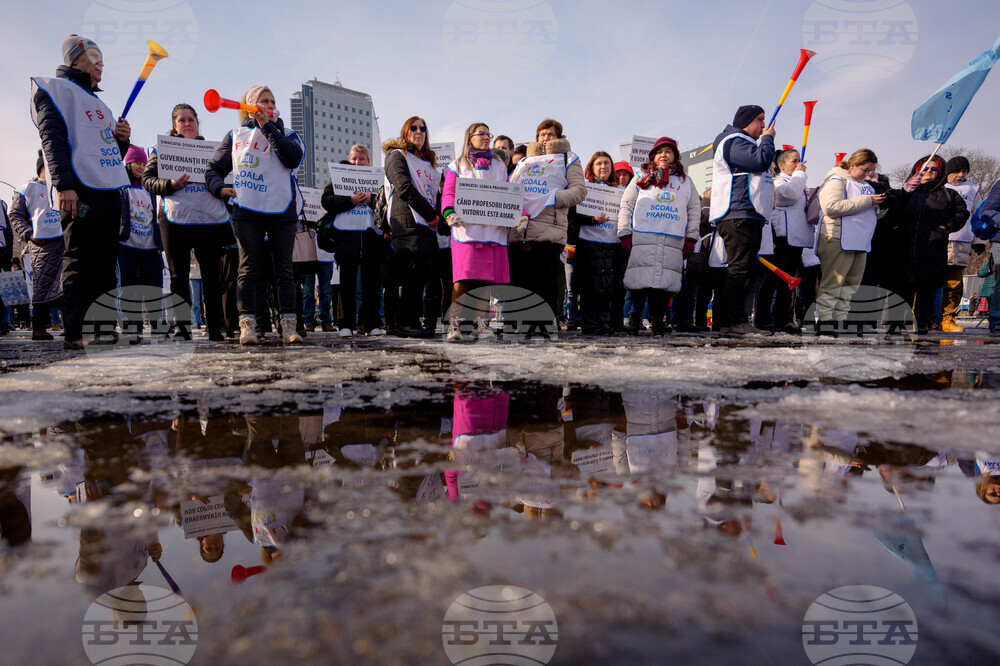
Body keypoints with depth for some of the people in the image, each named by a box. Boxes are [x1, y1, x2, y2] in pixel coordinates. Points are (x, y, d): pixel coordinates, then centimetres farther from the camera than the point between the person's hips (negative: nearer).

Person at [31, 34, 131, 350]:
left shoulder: (98, 103, 31)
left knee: (106, 261, 3)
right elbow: (53, 139, -8)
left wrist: (122, 139, 8)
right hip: (80, 188, -8)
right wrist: (63, 185, -20)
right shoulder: (56, 89, 6)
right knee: (81, 260, -12)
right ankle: (75, 333, -11)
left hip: (111, 189, 8)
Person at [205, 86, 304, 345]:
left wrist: (268, 127, -6)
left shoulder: (285, 134, 15)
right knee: (249, 268, -3)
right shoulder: (236, 136, 17)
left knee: (284, 268, -1)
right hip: (247, 210, 0)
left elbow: (293, 158, -8)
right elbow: (213, 168, 18)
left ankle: (288, 324, 0)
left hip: (282, 210, 0)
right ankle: (247, 324, -1)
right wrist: (219, 187, -2)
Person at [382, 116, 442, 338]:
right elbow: (405, 189, -10)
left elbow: (435, 192, 27)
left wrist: (439, 215, 7)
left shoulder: (428, 161, 28)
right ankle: (405, 322, -7)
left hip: (427, 225, 7)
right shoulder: (397, 156, 5)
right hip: (408, 223, -7)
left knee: (421, 274, 3)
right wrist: (432, 215, -10)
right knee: (413, 272, -13)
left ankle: (412, 321, 8)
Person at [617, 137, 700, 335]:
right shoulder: (641, 179, 17)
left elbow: (694, 210, 20)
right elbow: (626, 206, 11)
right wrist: (625, 234, -1)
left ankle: (658, 322, 3)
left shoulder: (685, 181, 24)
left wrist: (691, 238, 8)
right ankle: (634, 317, 0)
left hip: (673, 242, 2)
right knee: (640, 281, -10)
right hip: (642, 238, -2)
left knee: (665, 281, -4)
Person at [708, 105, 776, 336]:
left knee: (743, 269, 7)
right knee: (739, 269, -15)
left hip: (750, 216, 11)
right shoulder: (733, 141, -3)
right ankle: (736, 322, -17)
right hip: (737, 214, -11)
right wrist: (767, 139, 2)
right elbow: (761, 160, -15)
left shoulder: (746, 143, 31)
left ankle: (736, 322, 8)